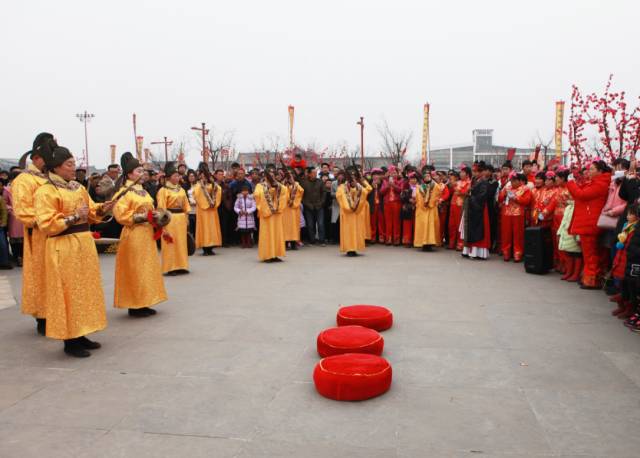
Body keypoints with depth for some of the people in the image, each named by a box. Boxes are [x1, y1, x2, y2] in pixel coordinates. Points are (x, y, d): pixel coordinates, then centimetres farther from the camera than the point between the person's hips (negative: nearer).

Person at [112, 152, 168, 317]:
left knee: (147, 268, 11)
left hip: (147, 233, 9)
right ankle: (134, 306, 4)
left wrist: (155, 215, 2)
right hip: (134, 235, -9)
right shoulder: (124, 192, -11)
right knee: (135, 270, -4)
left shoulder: (143, 190, 14)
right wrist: (141, 217, -19)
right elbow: (120, 214, -18)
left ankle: (143, 303, 19)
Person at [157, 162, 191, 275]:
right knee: (171, 243, -2)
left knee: (181, 242, 11)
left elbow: (186, 204, 15)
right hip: (170, 218, -7)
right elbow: (162, 207, -11)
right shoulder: (163, 190, -8)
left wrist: (186, 217, 9)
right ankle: (170, 268, 4)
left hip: (181, 218, 7)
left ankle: (181, 266, 20)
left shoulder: (181, 189, 12)